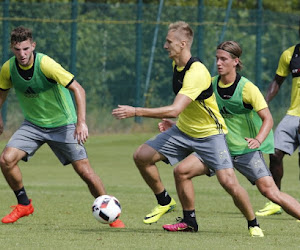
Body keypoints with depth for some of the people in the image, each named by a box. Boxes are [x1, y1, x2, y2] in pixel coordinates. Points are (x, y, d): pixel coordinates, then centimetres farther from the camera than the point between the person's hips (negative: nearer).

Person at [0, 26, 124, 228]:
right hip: (33, 125, 4)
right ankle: (24, 205, 5)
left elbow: (78, 89, -28)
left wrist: (81, 122, -36)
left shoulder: (46, 64, -26)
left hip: (63, 125, -4)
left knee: (84, 170, -9)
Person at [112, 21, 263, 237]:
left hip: (210, 133, -8)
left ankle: (253, 224, 4)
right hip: (183, 130, 8)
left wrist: (135, 112, -39)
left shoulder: (197, 73, -30)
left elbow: (174, 110, -38)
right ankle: (164, 202, 13)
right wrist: (170, 119, 20)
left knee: (229, 182, -19)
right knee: (142, 156, -6)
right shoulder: (177, 65, -2)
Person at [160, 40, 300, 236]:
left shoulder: (247, 88, -15)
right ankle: (189, 221, 9)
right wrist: (176, 125, 5)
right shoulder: (211, 84, 2)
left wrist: (258, 140, -33)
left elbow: (268, 119, -15)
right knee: (182, 171, -7)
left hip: (247, 150, -5)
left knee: (270, 192, -18)